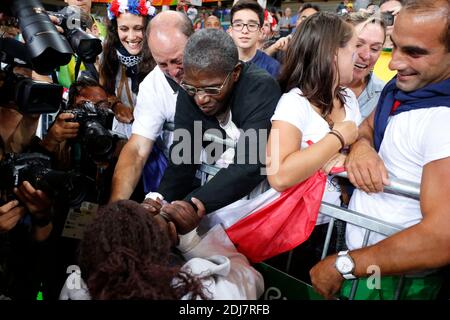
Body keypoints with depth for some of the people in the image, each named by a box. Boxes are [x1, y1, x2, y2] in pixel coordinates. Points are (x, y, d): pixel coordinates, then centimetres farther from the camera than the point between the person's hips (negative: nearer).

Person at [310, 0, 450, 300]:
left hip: (391, 276, -7)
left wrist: (343, 265, -23)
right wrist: (360, 145, -16)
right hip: (356, 238, 7)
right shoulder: (402, 85, -2)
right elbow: (368, 126, 10)